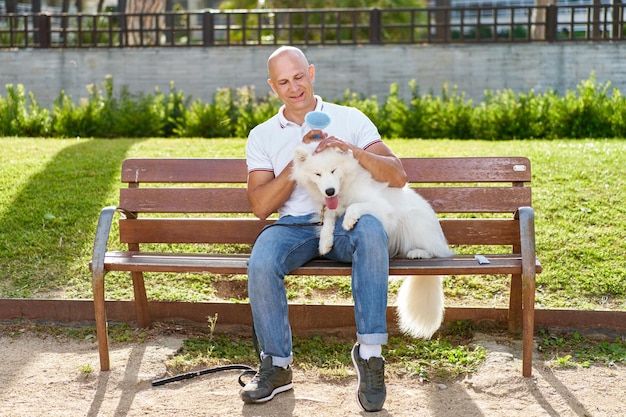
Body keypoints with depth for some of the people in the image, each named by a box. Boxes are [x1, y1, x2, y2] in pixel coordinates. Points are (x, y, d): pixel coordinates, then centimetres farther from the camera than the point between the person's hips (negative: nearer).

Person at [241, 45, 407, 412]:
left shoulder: (350, 119, 10)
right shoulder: (262, 136, 14)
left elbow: (398, 177, -1)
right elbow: (261, 206, 2)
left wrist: (350, 149, -15)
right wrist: (298, 161, -8)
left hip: (345, 220, -1)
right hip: (293, 226, 1)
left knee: (371, 229, -37)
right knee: (261, 264, -32)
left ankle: (370, 352, -32)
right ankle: (277, 365, -11)